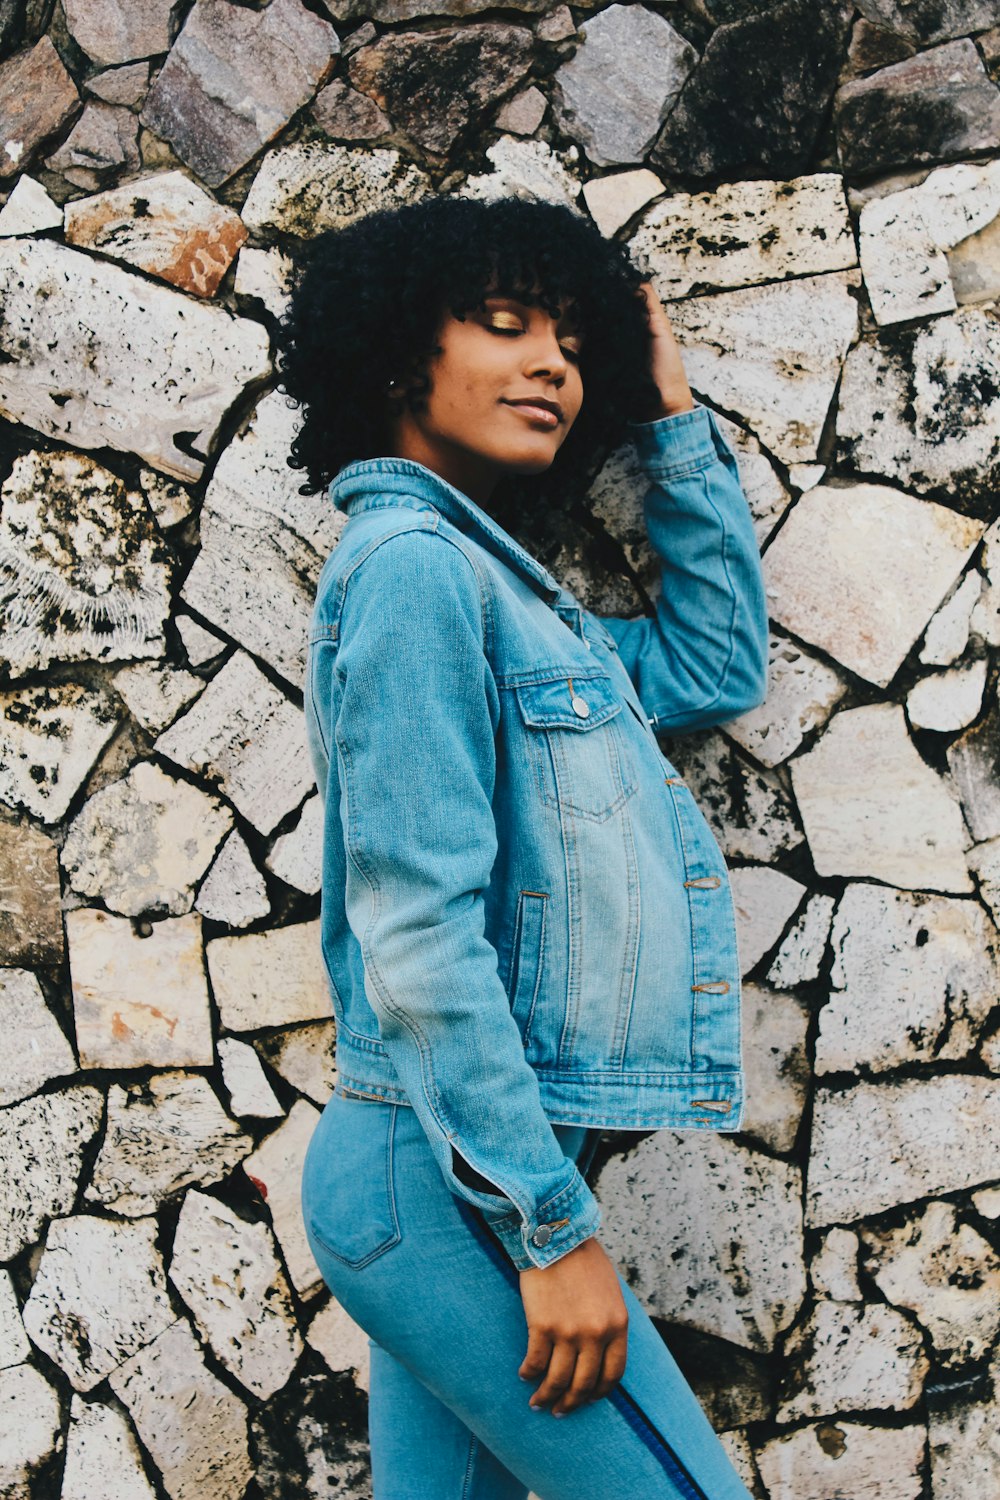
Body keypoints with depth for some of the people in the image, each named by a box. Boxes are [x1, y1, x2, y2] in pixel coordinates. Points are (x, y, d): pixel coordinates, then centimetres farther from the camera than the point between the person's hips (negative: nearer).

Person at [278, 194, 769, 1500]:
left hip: (448, 1184, 9)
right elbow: (419, 928, -19)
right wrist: (553, 1225, -19)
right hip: (452, 1181, -9)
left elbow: (718, 664, 27)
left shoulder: (495, 586, 16)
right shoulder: (414, 561, -12)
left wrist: (677, 421, 22)